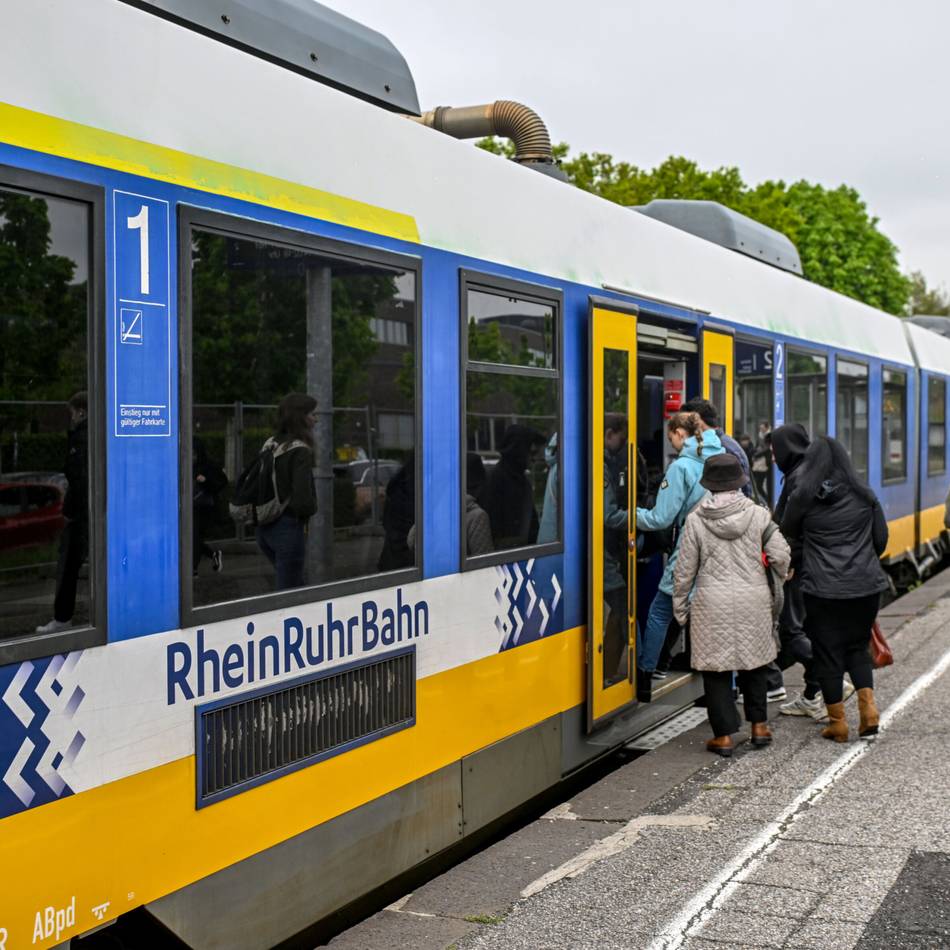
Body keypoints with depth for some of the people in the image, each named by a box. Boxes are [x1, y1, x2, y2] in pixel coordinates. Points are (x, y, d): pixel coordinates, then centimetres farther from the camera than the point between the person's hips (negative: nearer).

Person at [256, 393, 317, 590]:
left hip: (264, 528, 8)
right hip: (288, 528, -8)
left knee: (295, 583, 22)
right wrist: (312, 509, -2)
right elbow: (303, 499, -22)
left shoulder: (271, 445, 8)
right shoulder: (300, 451, -16)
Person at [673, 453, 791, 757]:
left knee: (716, 668, 5)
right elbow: (780, 557, -3)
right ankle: (759, 725, 24)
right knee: (754, 662, 18)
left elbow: (685, 570, -2)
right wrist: (781, 573, 20)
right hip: (754, 600, 2)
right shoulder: (758, 515, -2)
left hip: (713, 604, -2)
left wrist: (680, 606, 8)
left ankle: (724, 735, 6)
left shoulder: (696, 520, -5)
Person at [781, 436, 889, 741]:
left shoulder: (803, 497, -6)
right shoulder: (864, 494, 2)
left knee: (828, 653, 7)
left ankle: (837, 723, 10)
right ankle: (868, 707, 3)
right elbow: (881, 539, 9)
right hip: (865, 584, 3)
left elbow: (789, 532, 9)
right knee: (858, 647, 18)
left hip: (823, 587, -3)